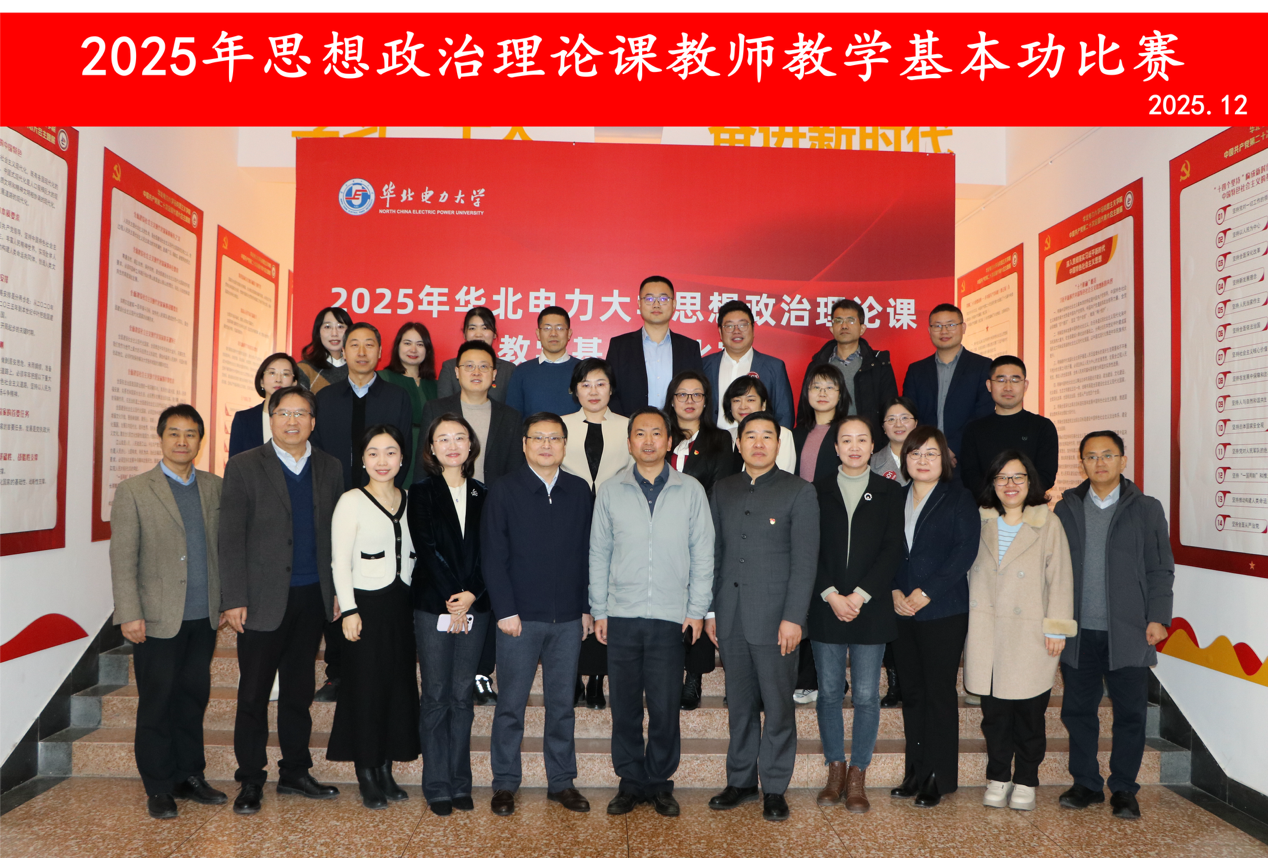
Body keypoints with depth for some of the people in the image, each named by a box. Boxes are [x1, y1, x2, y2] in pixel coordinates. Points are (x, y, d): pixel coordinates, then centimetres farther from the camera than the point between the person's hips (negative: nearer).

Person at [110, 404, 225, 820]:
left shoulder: (215, 488, 8)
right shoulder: (133, 491, -3)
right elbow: (122, 559, -6)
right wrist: (130, 614, -11)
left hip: (204, 617, 4)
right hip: (158, 618, -3)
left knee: (194, 698, 13)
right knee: (157, 703, 6)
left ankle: (189, 776, 26)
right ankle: (159, 788, 19)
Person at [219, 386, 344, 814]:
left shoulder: (329, 468, 8)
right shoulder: (244, 466, -3)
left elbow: (336, 534, 10)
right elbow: (230, 538, -6)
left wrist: (339, 590, 6)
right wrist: (234, 599, -11)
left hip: (313, 598, 4)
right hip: (264, 600, -3)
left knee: (299, 691, 14)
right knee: (254, 694, 5)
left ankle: (295, 772, 27)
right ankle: (250, 781, 19)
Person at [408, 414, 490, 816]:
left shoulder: (482, 495, 10)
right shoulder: (422, 492, 2)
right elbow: (426, 549, -7)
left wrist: (472, 594, -11)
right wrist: (450, 600, -13)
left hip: (474, 606, 2)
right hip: (433, 606, -2)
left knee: (463, 696, 7)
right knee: (436, 696, 2)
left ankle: (461, 784, 17)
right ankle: (437, 788, 12)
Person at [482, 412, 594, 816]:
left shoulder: (579, 491, 7)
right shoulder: (504, 492, -1)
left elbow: (588, 553, 8)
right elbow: (493, 557, -4)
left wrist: (587, 607, 4)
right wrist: (505, 611, -9)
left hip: (568, 617, 3)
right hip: (520, 617, -2)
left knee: (562, 703, 11)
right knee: (511, 703, 6)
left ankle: (561, 781, 23)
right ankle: (505, 783, 20)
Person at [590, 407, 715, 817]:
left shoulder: (691, 491, 4)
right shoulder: (610, 491, 6)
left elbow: (703, 554, 5)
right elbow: (599, 554, 8)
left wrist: (697, 610, 0)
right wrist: (598, 610, 4)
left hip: (671, 617, -1)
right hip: (621, 615, 1)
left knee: (665, 707, 2)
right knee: (624, 706, 7)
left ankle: (660, 782, 19)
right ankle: (630, 782, 22)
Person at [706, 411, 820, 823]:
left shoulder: (799, 492, -2)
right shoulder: (723, 490, 11)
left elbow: (805, 561, -7)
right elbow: (714, 553, 12)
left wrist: (793, 618, -13)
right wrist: (709, 610, 8)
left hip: (774, 618, -4)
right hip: (730, 618, 4)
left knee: (778, 706, 4)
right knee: (739, 704, 13)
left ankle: (775, 788, 17)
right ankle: (741, 781, 26)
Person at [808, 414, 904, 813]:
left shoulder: (890, 492, 5)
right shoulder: (818, 491, 7)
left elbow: (892, 550, -3)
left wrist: (859, 596, -11)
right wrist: (830, 595, -10)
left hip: (871, 609, -1)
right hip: (826, 607, 1)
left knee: (866, 695, 2)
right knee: (829, 692, 7)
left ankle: (858, 776, 14)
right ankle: (835, 770, 20)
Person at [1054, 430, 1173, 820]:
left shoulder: (1146, 509, 5)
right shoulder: (1066, 510, 8)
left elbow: (1160, 571, 5)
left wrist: (1157, 617, -5)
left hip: (1127, 633, -1)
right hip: (1078, 631, 2)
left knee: (1130, 714, 5)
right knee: (1078, 711, 8)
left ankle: (1123, 789, 20)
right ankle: (1086, 784, 22)